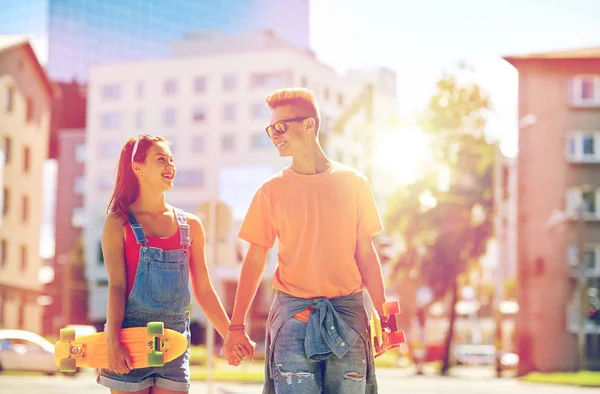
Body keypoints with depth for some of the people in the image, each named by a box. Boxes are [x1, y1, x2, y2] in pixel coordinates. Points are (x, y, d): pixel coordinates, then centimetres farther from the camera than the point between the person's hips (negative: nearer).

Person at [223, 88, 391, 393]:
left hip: (348, 311, 1)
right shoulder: (272, 191, 4)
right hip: (293, 313, -1)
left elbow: (366, 253, 8)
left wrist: (383, 317, 4)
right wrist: (237, 325, 1)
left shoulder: (353, 183, 6)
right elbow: (255, 259, 6)